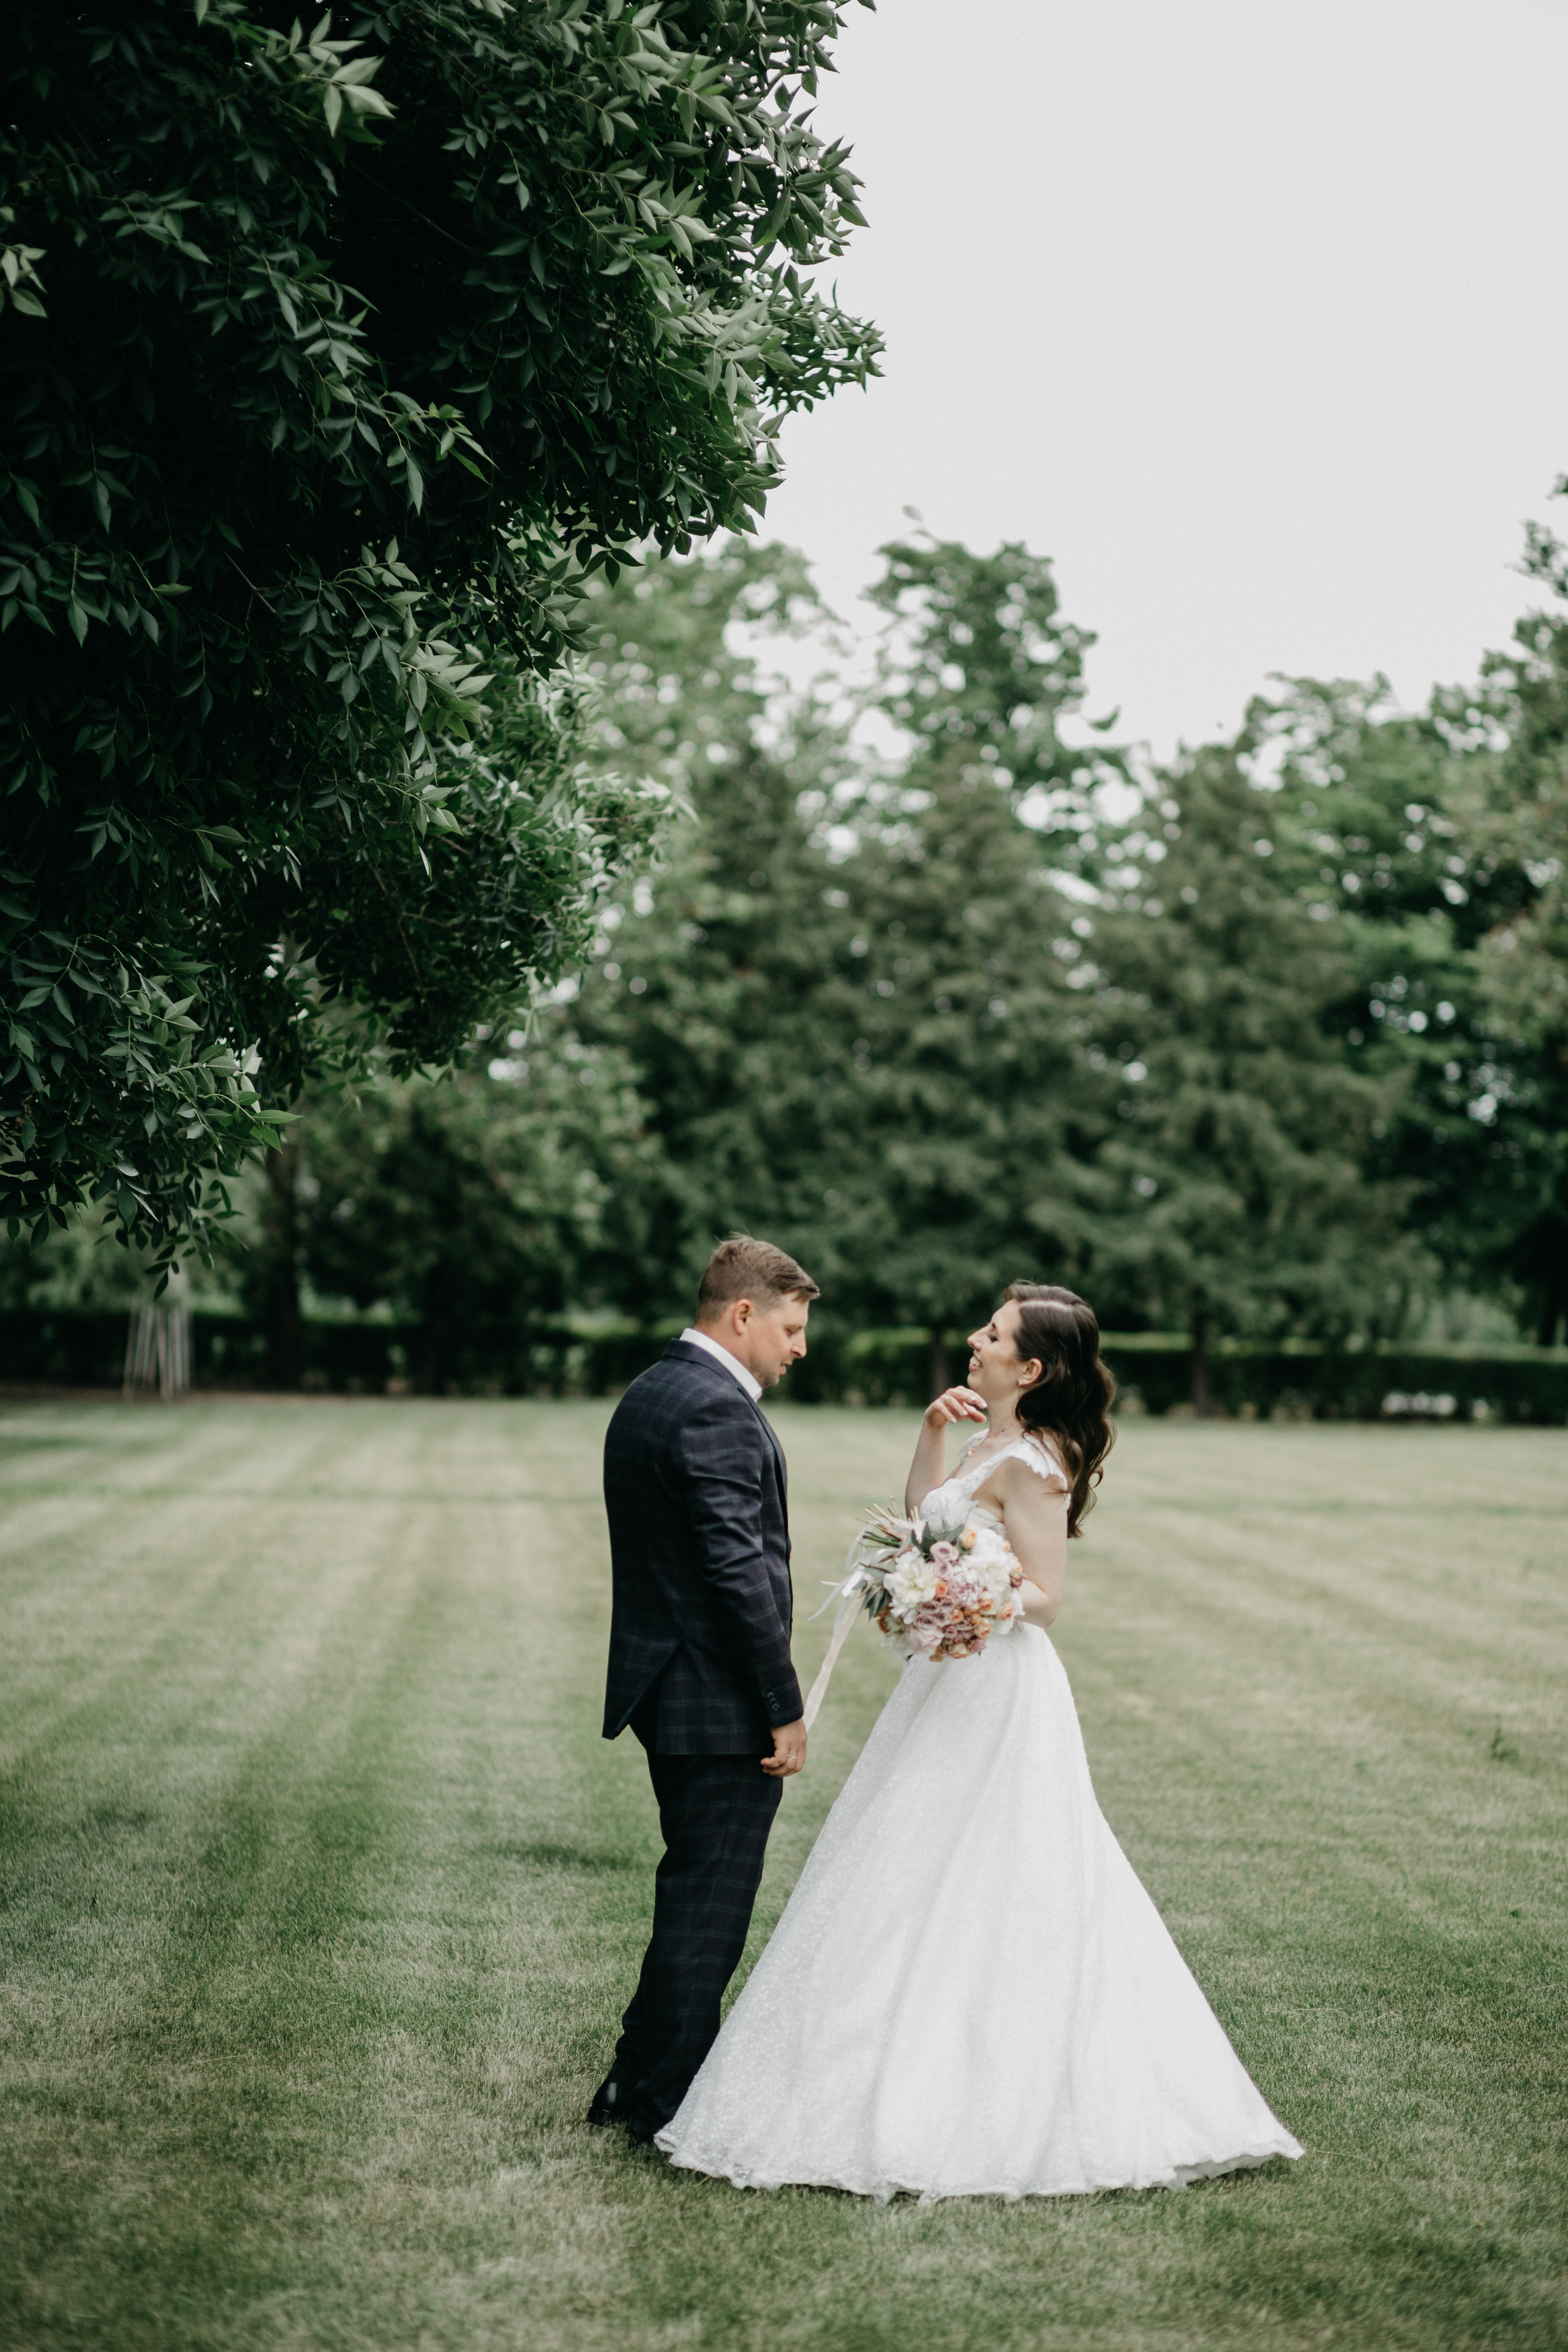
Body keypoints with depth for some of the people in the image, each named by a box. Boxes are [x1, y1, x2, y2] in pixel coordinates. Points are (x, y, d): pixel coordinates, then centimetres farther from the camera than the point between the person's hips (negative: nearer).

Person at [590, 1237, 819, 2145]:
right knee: (708, 1906, 0)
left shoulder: (648, 1395, 13)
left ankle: (641, 2079, 29)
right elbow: (740, 1572, -23)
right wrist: (786, 1711, -18)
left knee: (695, 1893, 20)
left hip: (666, 1687, 10)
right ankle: (672, 2106, 8)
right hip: (721, 1704, -10)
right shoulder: (717, 1412, -19)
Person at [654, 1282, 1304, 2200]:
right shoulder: (993, 1448, 11)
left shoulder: (1029, 1466, -17)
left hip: (1000, 1695, -10)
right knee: (932, 1891, 14)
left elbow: (1045, 1597, -18)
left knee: (967, 1898, -4)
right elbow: (925, 1525, 23)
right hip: (961, 1684, 10)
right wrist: (933, 1435, 13)